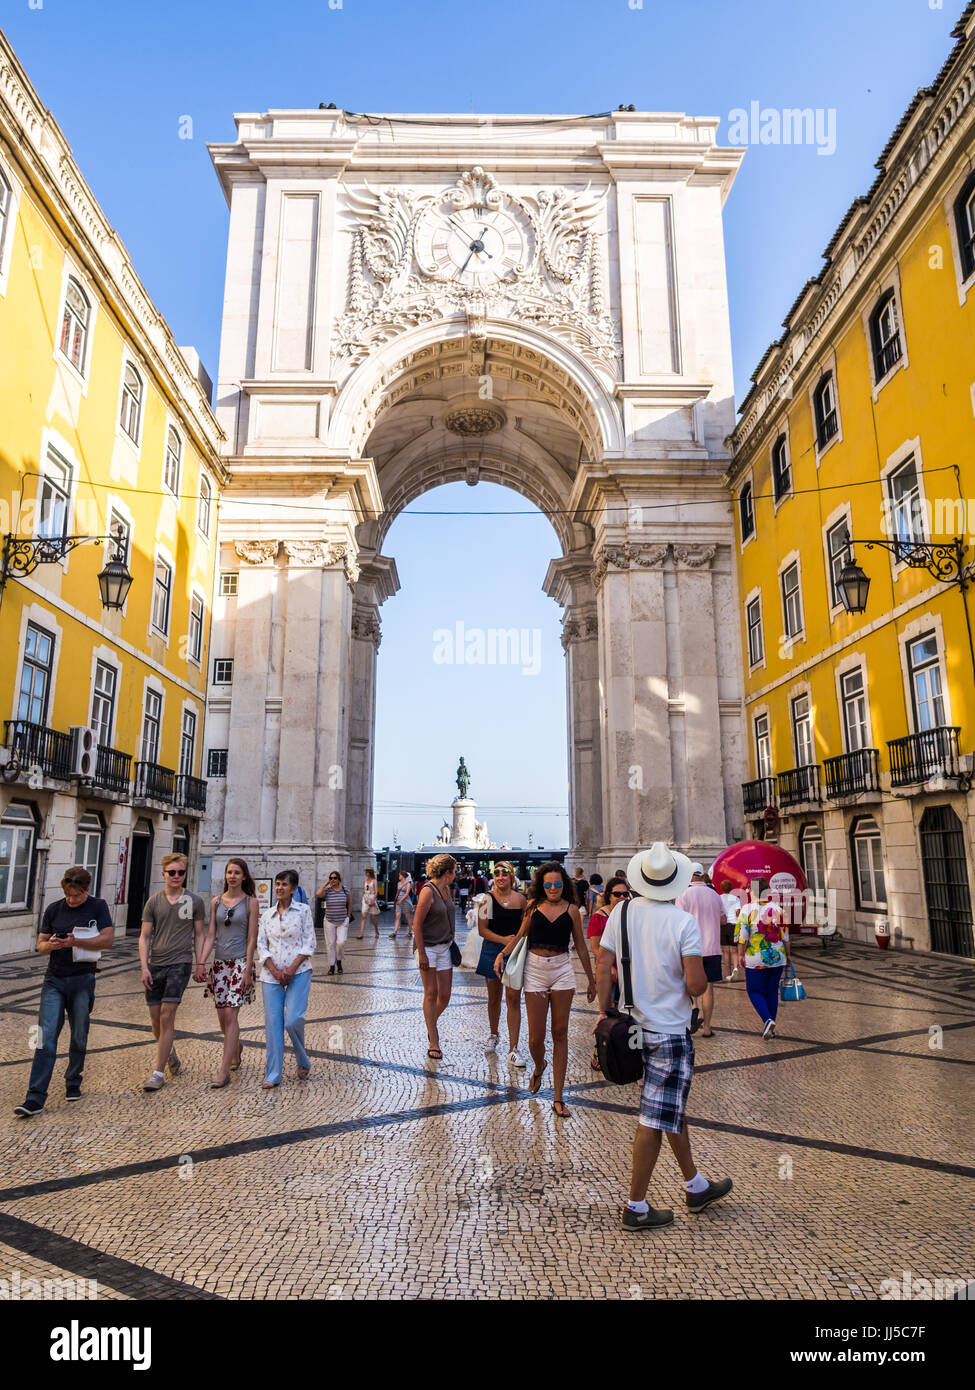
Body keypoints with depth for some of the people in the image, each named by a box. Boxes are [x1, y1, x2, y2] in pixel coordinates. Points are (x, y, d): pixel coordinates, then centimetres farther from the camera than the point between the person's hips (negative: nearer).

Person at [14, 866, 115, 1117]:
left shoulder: (98, 906, -2)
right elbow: (40, 946, 10)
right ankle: (35, 1098, -5)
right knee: (46, 1037, -6)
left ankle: (73, 1083, 29)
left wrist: (75, 942, -22)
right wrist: (50, 945, -14)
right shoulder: (53, 909, 6)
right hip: (54, 979, 2)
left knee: (79, 1038, 9)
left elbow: (108, 939, -11)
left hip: (82, 980, -1)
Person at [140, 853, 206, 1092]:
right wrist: (144, 967, -3)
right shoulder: (154, 902, 6)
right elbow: (144, 937, 6)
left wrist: (199, 964, 4)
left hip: (180, 964, -3)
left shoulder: (195, 901, 3)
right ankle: (169, 1052, 37)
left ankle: (158, 1073, -3)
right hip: (155, 964, 3)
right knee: (155, 1018, 8)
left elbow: (199, 935, 9)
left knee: (167, 1016, -10)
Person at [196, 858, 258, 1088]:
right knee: (222, 1016, 9)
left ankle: (224, 1071, -5)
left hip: (240, 962, -4)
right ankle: (235, 1051, 36)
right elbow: (210, 935, 6)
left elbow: (252, 938, -5)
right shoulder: (217, 901, 7)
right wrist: (201, 963, -3)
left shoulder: (250, 902, -3)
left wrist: (247, 970, -10)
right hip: (219, 963, 4)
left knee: (230, 1014, -9)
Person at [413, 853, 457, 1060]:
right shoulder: (428, 891, -16)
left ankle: (432, 1021, 35)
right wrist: (421, 953, -17)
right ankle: (434, 1042, 9)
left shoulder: (447, 889, 9)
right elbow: (417, 923, -16)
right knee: (431, 994, 0)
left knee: (445, 995, 6)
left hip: (444, 948, 7)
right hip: (428, 947, -7)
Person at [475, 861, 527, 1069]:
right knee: (494, 998, 14)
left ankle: (513, 1049, -1)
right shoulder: (488, 898, -6)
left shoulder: (520, 898, 2)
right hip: (493, 951, -1)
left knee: (513, 1000, -4)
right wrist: (503, 939, -20)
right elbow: (482, 929, -9)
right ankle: (493, 1035, 37)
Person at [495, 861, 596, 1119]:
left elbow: (581, 947, 7)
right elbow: (520, 935, 12)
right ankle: (539, 1067, 37)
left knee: (560, 1033, 3)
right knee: (535, 1037, 1)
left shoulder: (571, 910, 0)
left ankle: (558, 1098, 11)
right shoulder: (533, 905, 3)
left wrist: (591, 980, 11)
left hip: (562, 969, 0)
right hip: (535, 969, 1)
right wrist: (503, 953, -5)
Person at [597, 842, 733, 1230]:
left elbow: (604, 967, -1)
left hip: (633, 1025, 6)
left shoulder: (620, 912, -3)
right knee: (654, 1120, 4)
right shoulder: (684, 922, -17)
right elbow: (696, 984, -20)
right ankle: (636, 1208, 14)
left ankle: (696, 1186, 38)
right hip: (670, 1032, -6)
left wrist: (604, 1012, 9)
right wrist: (703, 980, 3)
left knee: (674, 1109, 22)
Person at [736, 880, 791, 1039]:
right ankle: (770, 1029, 16)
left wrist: (740, 954, -5)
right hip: (777, 957, 3)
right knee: (772, 991, 13)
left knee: (755, 991, 8)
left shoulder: (747, 909, -9)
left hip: (756, 959, -3)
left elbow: (742, 935, -12)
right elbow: (785, 935, 4)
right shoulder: (778, 909, 1)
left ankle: (767, 1019, -15)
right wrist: (787, 954, 15)